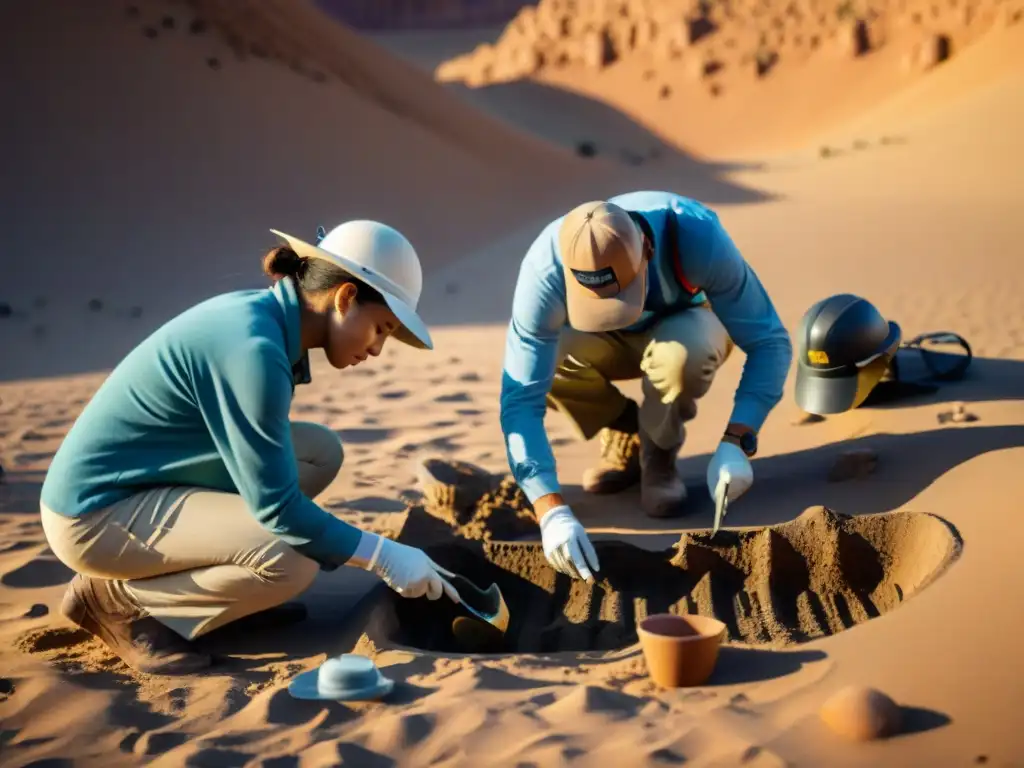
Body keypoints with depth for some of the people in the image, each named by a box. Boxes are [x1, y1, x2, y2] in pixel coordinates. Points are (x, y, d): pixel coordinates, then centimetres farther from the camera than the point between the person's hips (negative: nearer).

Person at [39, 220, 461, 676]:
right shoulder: (254, 346, -25)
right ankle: (114, 599, -4)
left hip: (142, 485, 10)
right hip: (95, 512, -10)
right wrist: (383, 557, -14)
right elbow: (275, 505, -22)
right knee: (292, 561, -24)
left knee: (320, 451, 4)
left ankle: (154, 571, 9)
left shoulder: (259, 314, 3)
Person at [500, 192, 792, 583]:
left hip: (686, 324, -1)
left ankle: (659, 452, -6)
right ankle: (626, 436, -2)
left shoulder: (697, 236, -38)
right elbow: (521, 399, -38)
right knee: (533, 365, -32)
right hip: (606, 342, 2)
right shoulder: (545, 270, -36)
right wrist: (552, 511, -49)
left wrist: (735, 442, -43)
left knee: (681, 357, -39)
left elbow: (769, 342, -30)